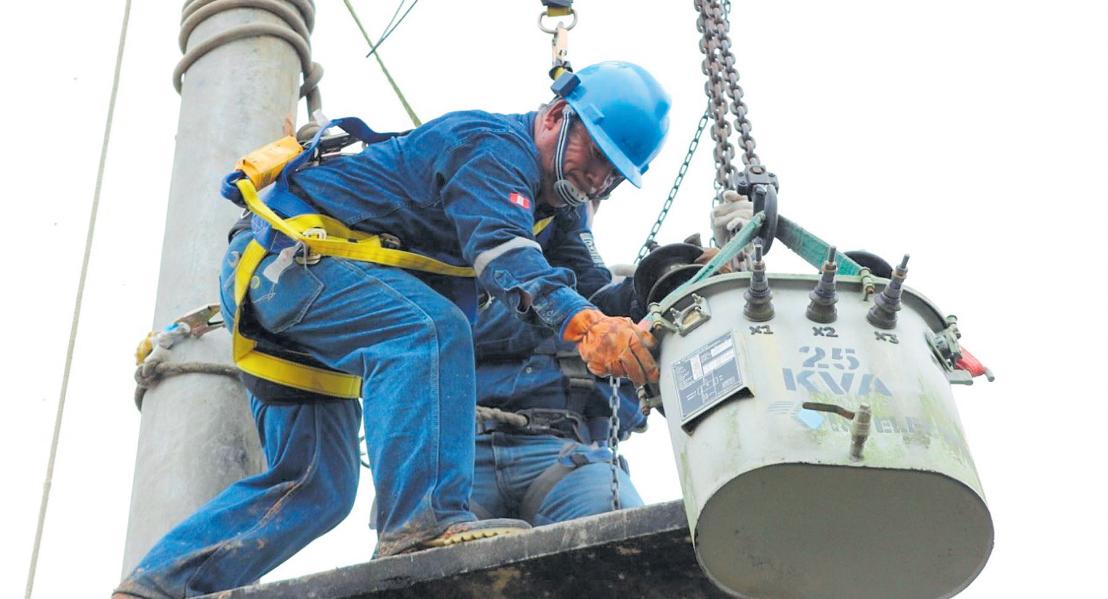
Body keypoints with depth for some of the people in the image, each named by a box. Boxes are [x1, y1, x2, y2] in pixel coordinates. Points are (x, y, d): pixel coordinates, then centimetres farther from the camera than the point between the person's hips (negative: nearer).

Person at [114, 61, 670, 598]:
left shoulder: (529, 190, 19)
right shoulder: (494, 145, -12)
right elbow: (499, 249, -32)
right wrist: (582, 322, -47)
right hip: (289, 251, -10)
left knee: (316, 487, 4)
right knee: (426, 330, -33)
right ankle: (424, 518, -44)